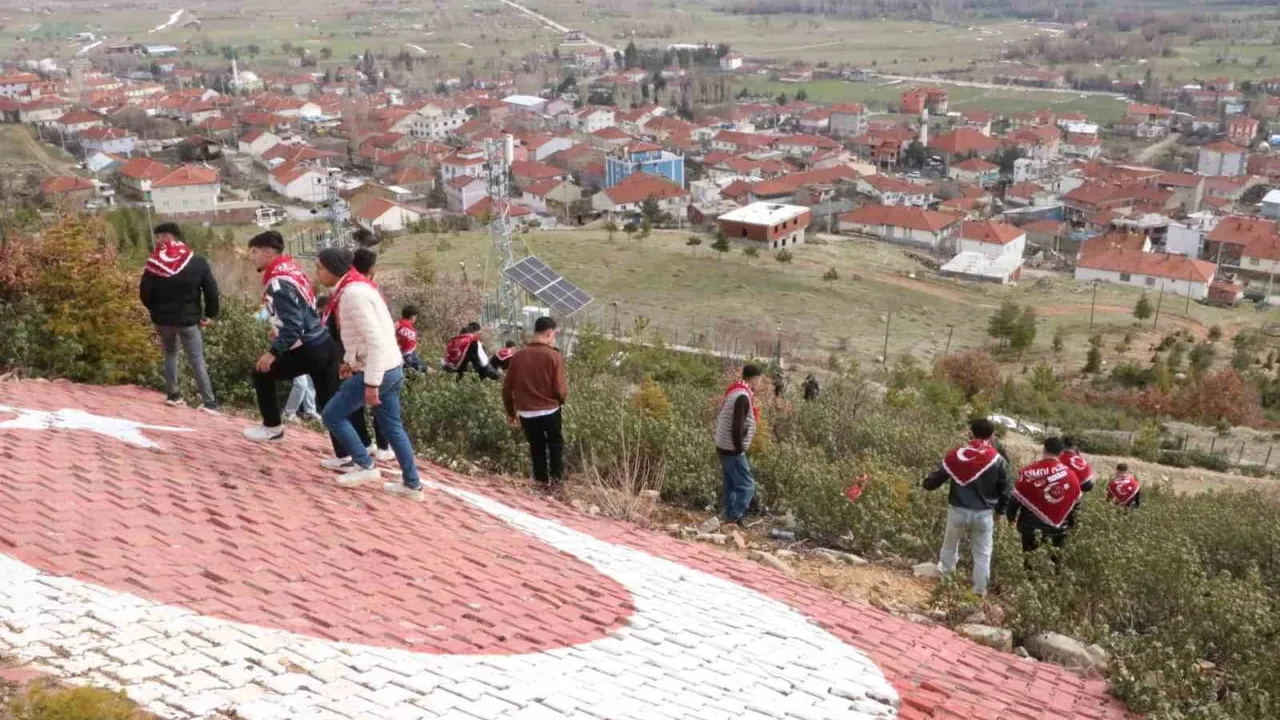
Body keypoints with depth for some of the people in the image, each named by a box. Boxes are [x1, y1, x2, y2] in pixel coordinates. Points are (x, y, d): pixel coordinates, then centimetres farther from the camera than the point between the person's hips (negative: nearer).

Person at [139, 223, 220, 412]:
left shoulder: (155, 263, -6)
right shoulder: (197, 262, -6)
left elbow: (144, 293, -4)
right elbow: (211, 290, -6)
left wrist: (157, 310, 14)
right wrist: (210, 314, 6)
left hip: (162, 319, 1)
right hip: (188, 319, -1)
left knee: (170, 353, 24)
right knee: (197, 360, 2)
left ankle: (172, 394, 23)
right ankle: (209, 402, -4)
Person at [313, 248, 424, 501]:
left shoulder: (353, 293, -20)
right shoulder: (353, 288, 11)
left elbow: (375, 339, -25)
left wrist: (371, 383, -25)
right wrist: (349, 360, 21)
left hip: (376, 371, -10)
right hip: (390, 369, 10)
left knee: (332, 414, 2)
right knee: (392, 426, 15)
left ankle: (365, 465, 11)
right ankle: (412, 485, 20)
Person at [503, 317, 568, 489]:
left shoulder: (518, 356, 0)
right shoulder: (553, 356, -12)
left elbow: (507, 388, 4)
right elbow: (560, 389, -13)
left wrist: (511, 412, 16)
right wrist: (563, 398, 10)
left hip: (526, 414, 3)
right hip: (550, 411, -3)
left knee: (536, 447, 19)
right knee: (556, 444, 21)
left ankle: (542, 480, 24)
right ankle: (556, 479, 19)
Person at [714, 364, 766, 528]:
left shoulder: (736, 392, 13)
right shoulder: (743, 396, -18)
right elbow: (737, 427, -25)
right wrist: (739, 449, -18)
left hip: (724, 448, 10)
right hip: (732, 451, -10)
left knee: (731, 486, 15)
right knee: (747, 486, -6)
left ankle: (730, 519, 20)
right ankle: (733, 520, -6)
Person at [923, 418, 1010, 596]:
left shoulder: (956, 455, -8)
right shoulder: (998, 460, -7)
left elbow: (933, 481, -2)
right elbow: (1004, 491, 2)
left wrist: (927, 483, 21)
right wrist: (999, 511, 18)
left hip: (959, 511, 0)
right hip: (984, 514, 0)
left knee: (950, 544, 22)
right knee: (982, 553, 13)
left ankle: (944, 574, 36)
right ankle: (980, 590, 17)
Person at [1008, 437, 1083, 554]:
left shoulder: (1029, 473, -15)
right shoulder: (1071, 474, -5)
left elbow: (1016, 498, -6)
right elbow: (1075, 503, 7)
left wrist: (1011, 517, 12)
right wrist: (1070, 523, 23)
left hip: (1031, 528, -2)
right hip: (1058, 528, 2)